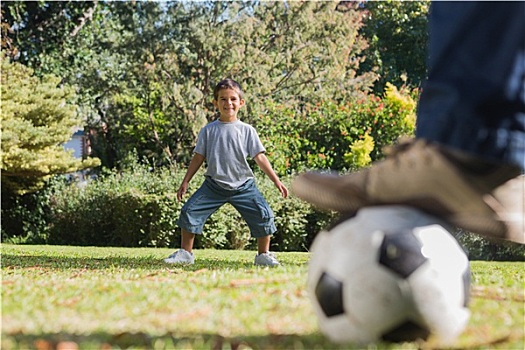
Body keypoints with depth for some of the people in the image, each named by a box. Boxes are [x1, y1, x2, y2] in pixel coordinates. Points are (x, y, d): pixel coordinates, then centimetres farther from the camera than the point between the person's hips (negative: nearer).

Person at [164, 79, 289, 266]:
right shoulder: (208, 131, 3)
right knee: (189, 211, -9)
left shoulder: (247, 130, 0)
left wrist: (276, 181, -7)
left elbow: (259, 157, -1)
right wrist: (185, 182, 6)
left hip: (243, 185, -1)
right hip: (214, 185, 1)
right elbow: (198, 158, 8)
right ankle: (185, 253, 7)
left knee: (264, 214, -14)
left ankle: (264, 255, 3)